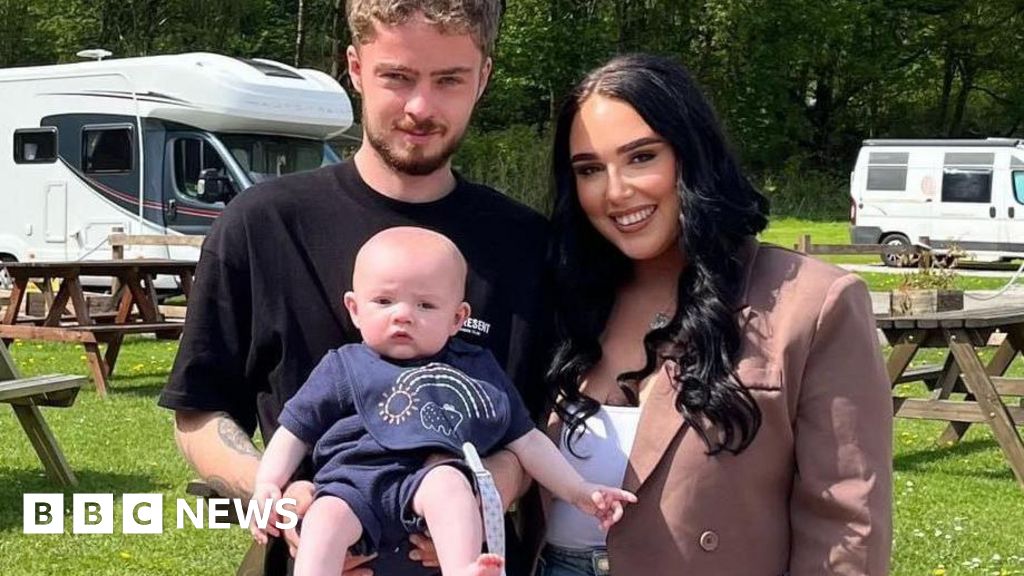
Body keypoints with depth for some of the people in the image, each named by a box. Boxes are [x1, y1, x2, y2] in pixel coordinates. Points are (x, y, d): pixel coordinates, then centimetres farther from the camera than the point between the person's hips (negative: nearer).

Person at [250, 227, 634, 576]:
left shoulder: (479, 370, 23)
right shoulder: (343, 367, 18)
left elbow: (526, 440, 26)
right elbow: (296, 432, 18)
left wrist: (579, 492, 20)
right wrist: (267, 486, 1)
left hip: (434, 475, 0)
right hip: (354, 479, 0)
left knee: (448, 482, -33)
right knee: (327, 517, -32)